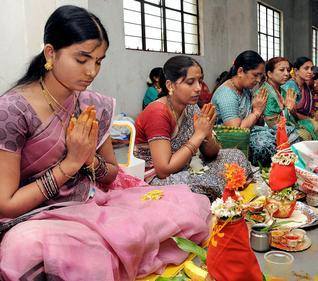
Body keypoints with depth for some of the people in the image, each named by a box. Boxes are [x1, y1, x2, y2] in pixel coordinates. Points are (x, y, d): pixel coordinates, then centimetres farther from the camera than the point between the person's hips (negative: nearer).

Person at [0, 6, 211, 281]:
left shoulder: (96, 106, 1)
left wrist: (90, 159, -11)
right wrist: (71, 162, -15)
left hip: (94, 204, 5)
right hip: (40, 220, -4)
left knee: (193, 204, -12)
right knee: (25, 244, -41)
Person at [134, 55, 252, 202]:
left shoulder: (191, 108, 0)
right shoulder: (157, 113, -22)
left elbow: (211, 154, 5)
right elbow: (164, 170, -27)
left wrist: (208, 134, -18)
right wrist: (199, 134, -24)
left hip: (184, 169, 8)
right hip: (155, 179, -7)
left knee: (235, 156, -2)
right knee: (208, 183, -31)